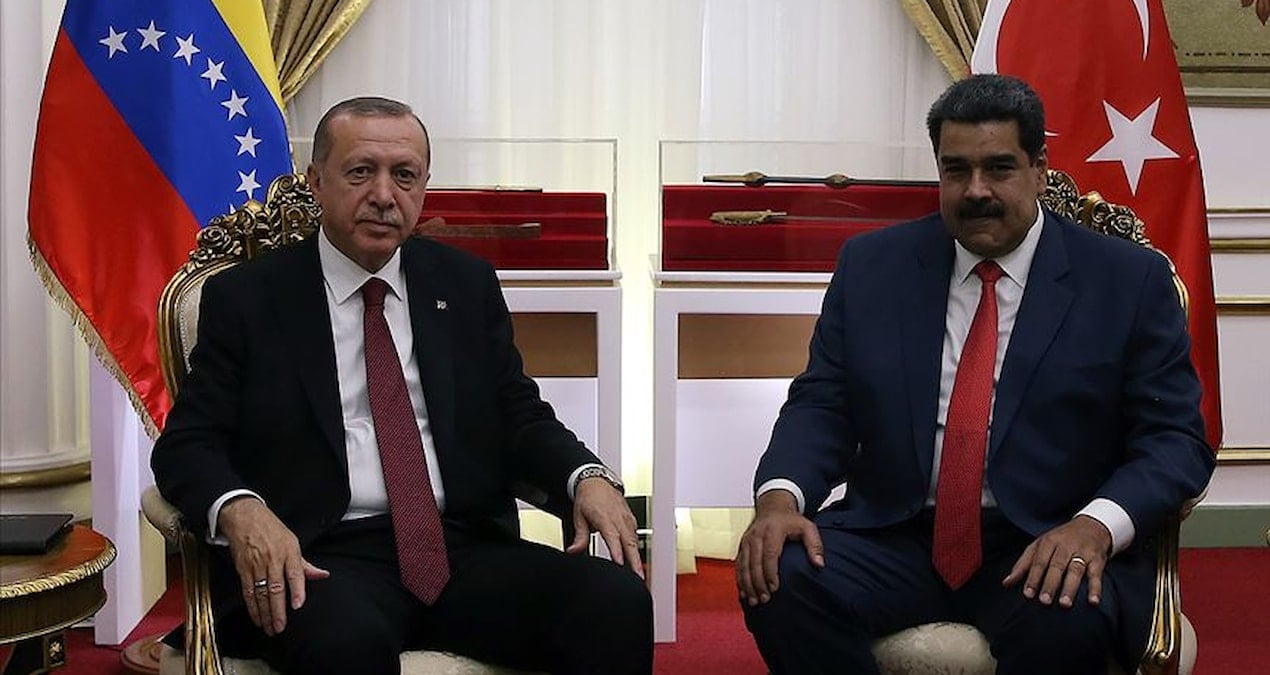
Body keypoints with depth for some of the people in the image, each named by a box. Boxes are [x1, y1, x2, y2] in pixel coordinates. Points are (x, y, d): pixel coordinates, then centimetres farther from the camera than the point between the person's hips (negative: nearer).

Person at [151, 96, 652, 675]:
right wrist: (240, 510, -21)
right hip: (323, 558, -3)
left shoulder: (468, 284, 15)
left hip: (464, 547, 4)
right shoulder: (246, 297, 6)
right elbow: (187, 442, 2)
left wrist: (587, 477, -6)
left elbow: (520, 415, 16)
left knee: (619, 601, -23)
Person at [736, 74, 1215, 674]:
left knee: (1065, 619, -35)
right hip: (894, 537, 2)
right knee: (780, 580, -25)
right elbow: (820, 404, 7)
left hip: (1049, 547, -2)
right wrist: (781, 494, -15)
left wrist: (1097, 524, -20)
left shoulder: (1129, 281, 3)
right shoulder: (871, 265, 9)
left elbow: (1175, 438, 0)